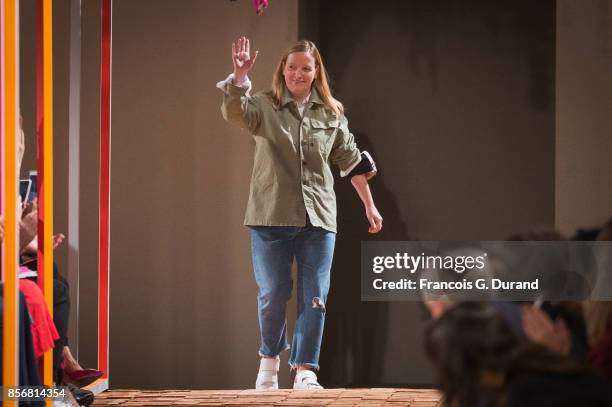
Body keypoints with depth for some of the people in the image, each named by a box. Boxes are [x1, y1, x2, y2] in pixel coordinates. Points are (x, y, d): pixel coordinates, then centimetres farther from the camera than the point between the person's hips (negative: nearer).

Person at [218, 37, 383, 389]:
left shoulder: (332, 114, 8)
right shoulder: (264, 106, 0)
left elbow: (351, 160, 16)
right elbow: (233, 111, -21)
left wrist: (369, 205, 17)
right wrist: (240, 76, -38)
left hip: (318, 218, 2)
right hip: (272, 216, -2)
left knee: (315, 298, -2)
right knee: (274, 294, 1)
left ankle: (305, 370, 3)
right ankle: (270, 360, 23)